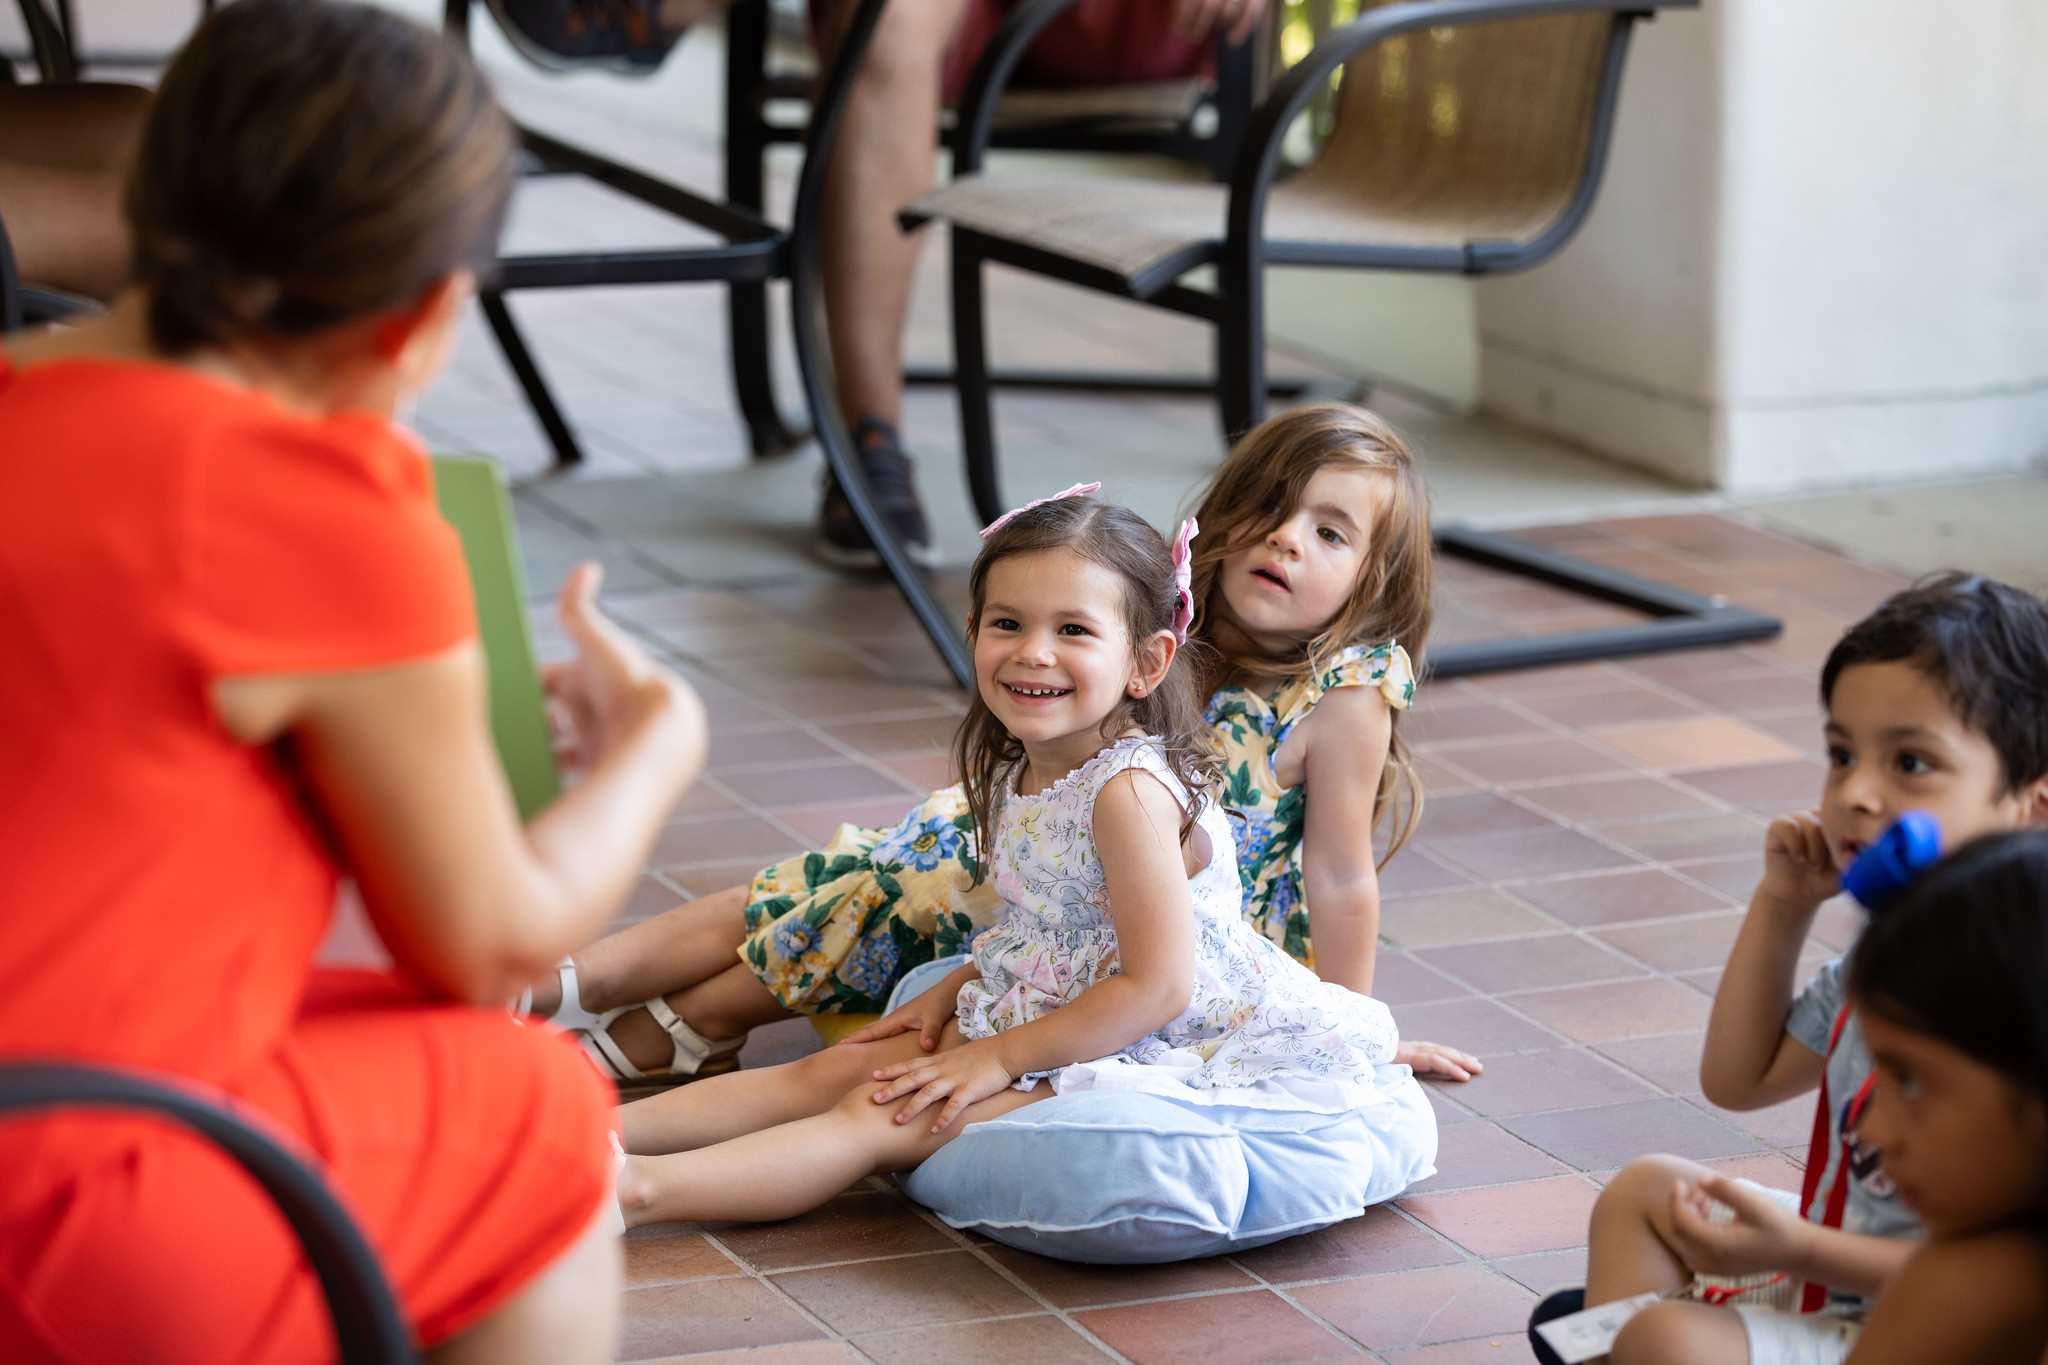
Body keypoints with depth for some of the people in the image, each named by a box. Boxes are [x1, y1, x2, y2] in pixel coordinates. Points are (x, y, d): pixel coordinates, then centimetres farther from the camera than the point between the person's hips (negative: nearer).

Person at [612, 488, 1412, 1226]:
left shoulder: (1131, 793, -24)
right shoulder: (1016, 776, 5)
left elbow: (1157, 987, -26)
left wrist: (1000, 1058, -20)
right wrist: (948, 997, 4)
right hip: (1037, 1014, 9)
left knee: (886, 1119, -17)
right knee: (834, 1072, 2)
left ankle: (642, 1189, -23)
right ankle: (604, 1128, -1)